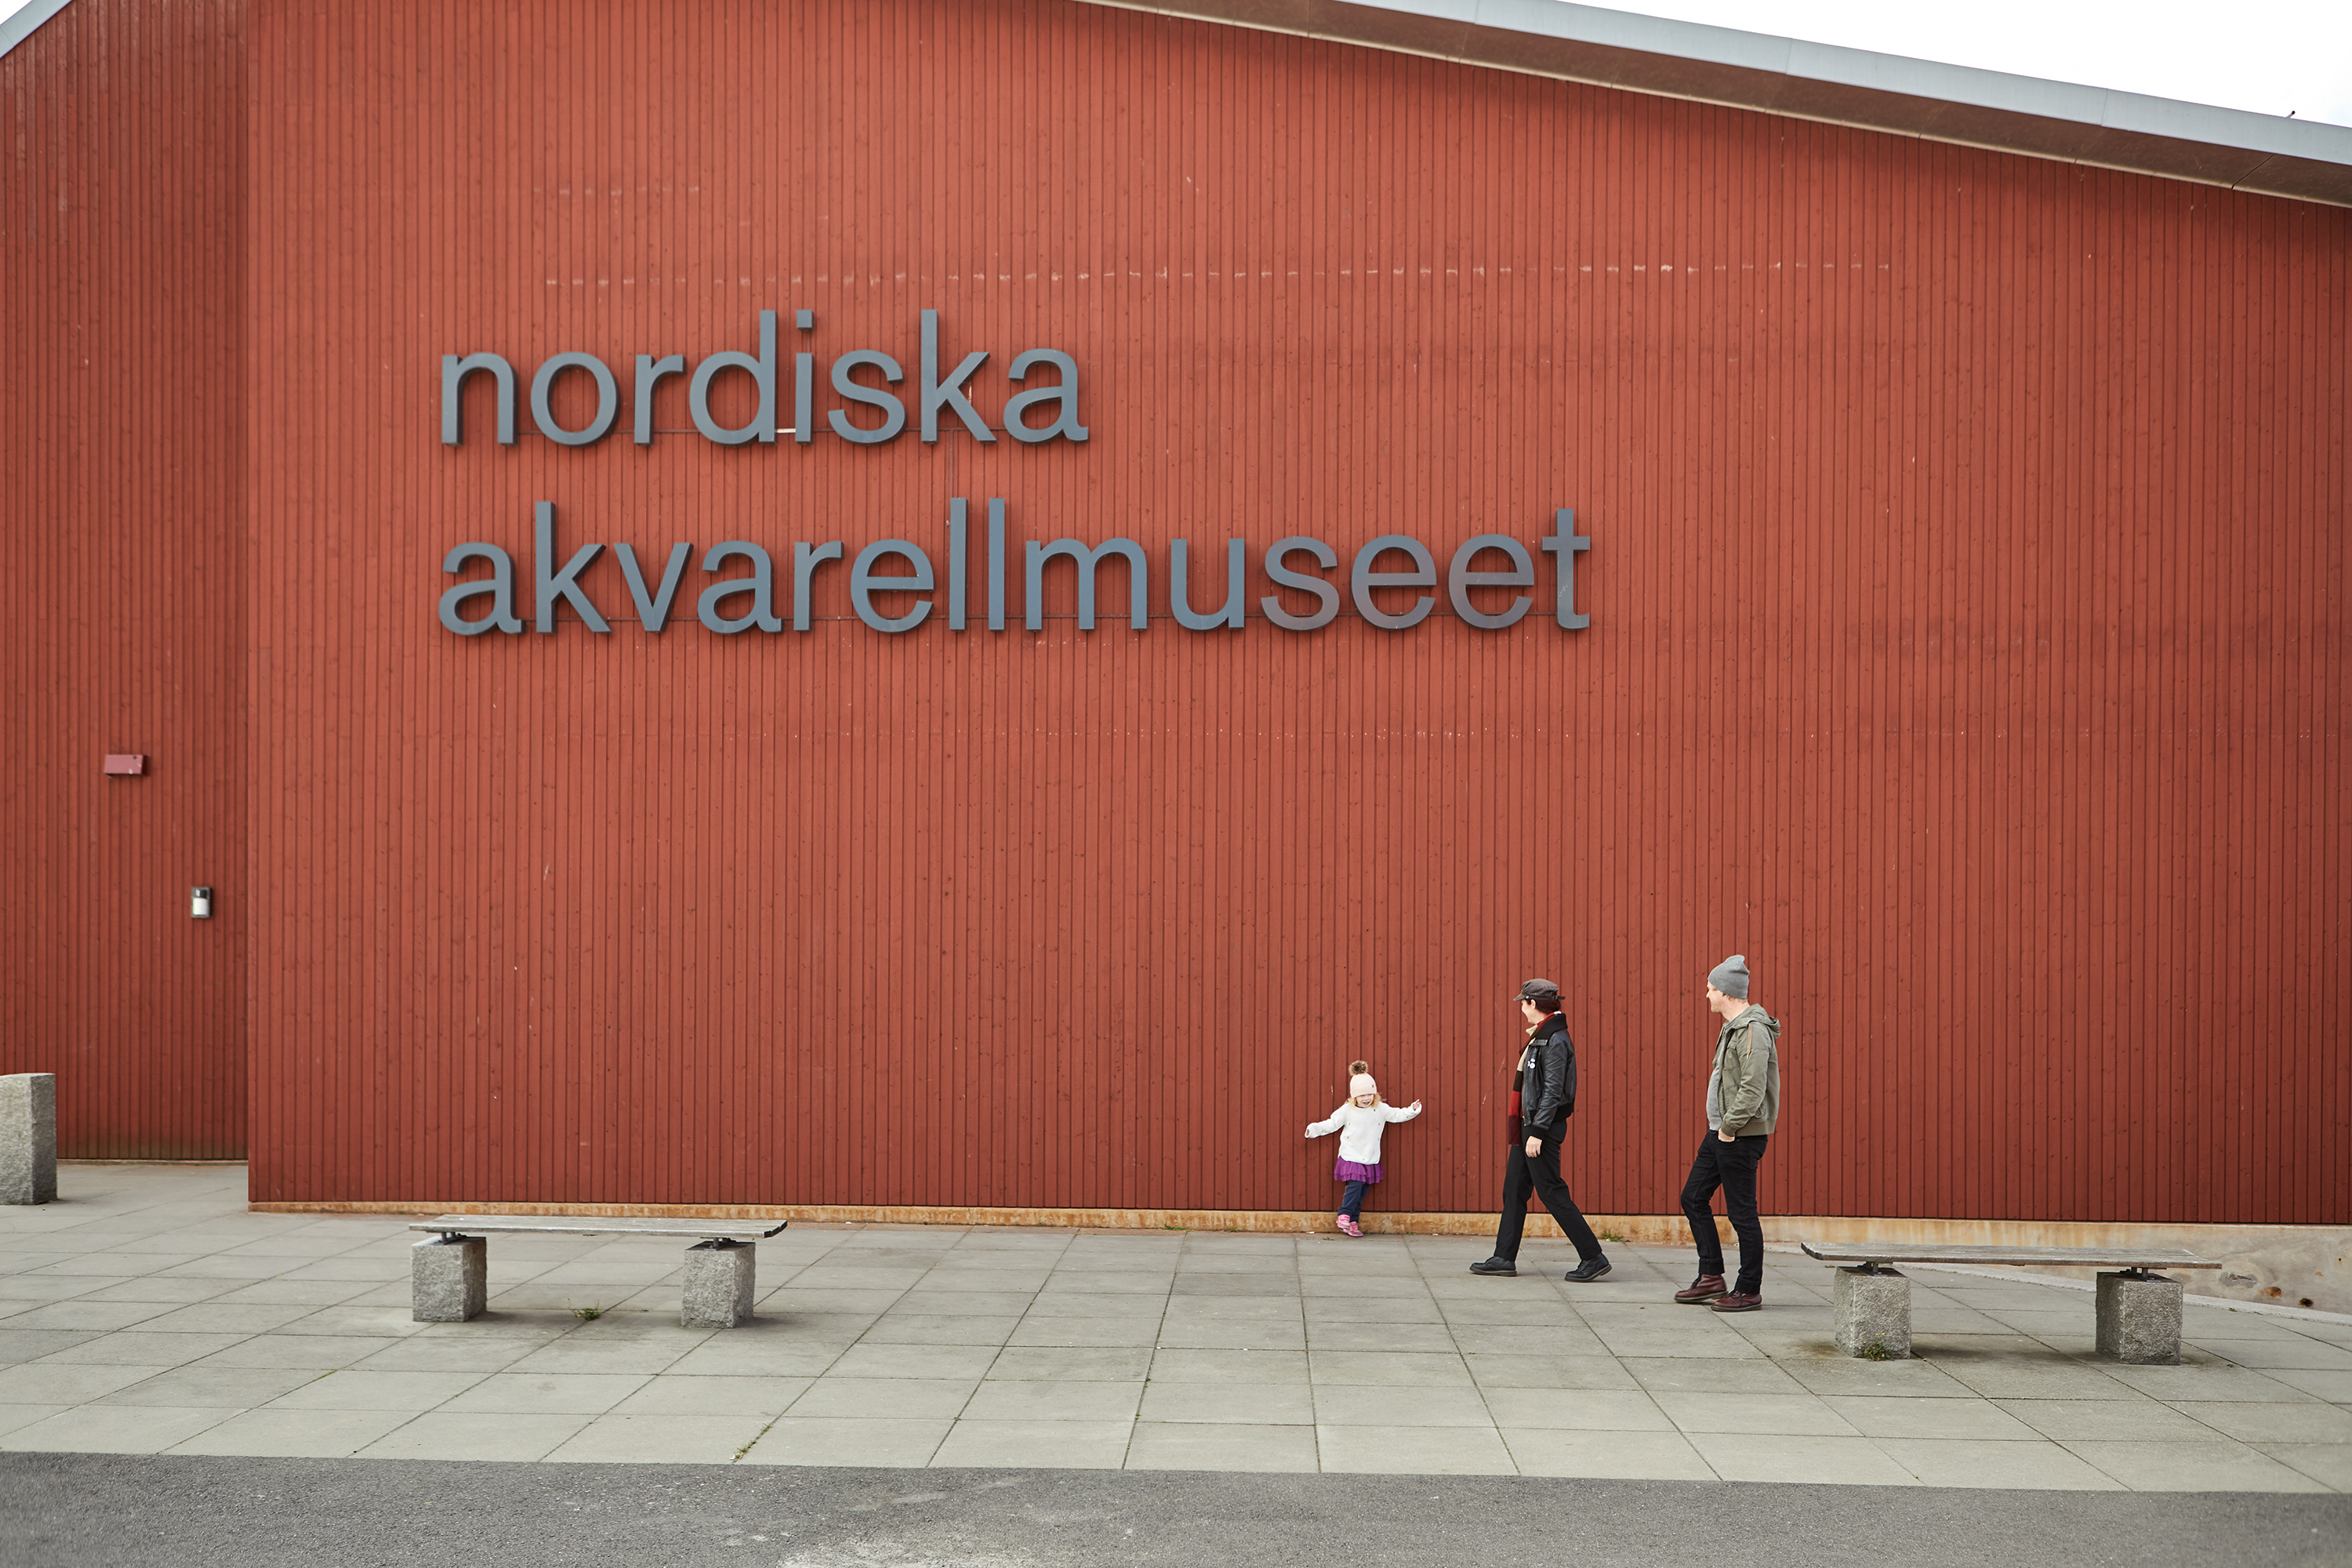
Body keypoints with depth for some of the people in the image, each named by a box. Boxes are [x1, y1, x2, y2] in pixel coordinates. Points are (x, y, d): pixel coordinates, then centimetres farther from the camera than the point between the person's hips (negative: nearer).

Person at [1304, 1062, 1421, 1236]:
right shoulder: (1347, 1111, -5)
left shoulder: (1381, 1109, 1)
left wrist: (1412, 1110, 2)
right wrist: (1315, 1129, -9)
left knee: (1361, 1192, 5)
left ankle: (1353, 1222, 12)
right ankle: (1344, 1215, -8)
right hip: (1351, 1157, -3)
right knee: (1355, 1184, -19)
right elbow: (1331, 1124, 1)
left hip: (1370, 1159, 3)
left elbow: (1397, 1115, 12)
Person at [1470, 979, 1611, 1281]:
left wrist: (1537, 1132, -22)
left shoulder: (1555, 1041, -17)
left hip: (1544, 1127, -10)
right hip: (1529, 1124, 10)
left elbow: (1553, 1092, -21)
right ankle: (1504, 1258, 17)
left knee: (1551, 1192, -7)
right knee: (1514, 1189, 11)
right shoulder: (1540, 1037, 13)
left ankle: (1593, 1257, -2)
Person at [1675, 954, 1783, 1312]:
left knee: (1741, 1212, -3)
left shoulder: (1753, 1031, -18)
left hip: (1741, 1136, -11)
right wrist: (1721, 1128, 15)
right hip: (1721, 1132, 11)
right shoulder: (1733, 1028, 15)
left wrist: (1729, 1128, -19)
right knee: (1694, 1198, 12)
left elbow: (1754, 1088, -25)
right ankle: (1711, 1278, 18)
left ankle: (1749, 1290, 6)